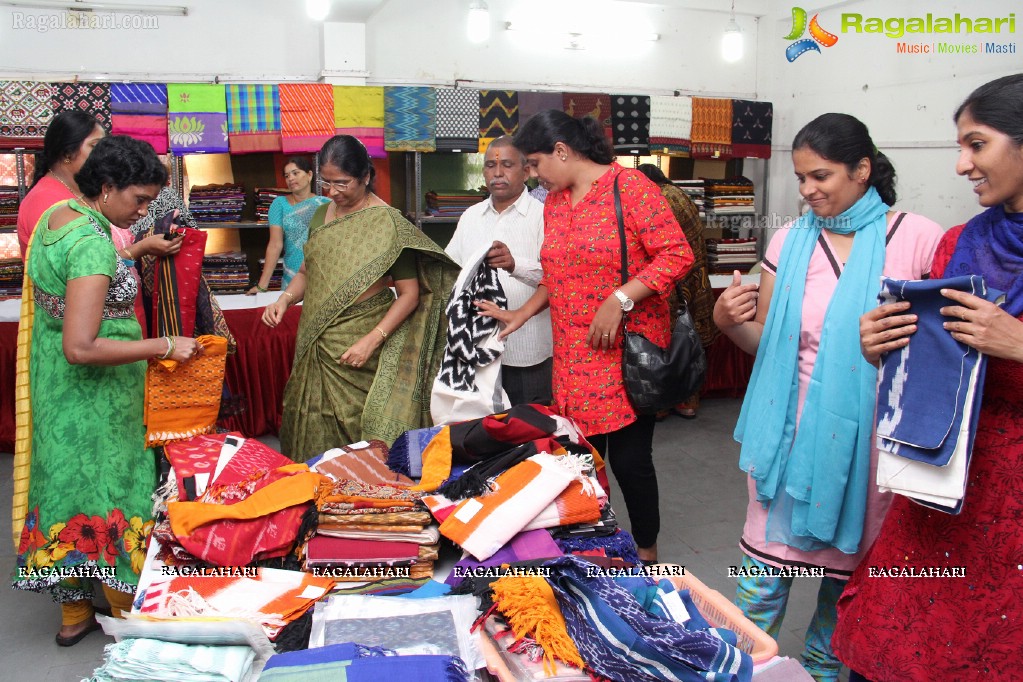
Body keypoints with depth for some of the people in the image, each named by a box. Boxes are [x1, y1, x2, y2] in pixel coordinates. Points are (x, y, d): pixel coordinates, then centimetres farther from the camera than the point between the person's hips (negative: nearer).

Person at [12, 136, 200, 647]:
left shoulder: (55, 216, 4)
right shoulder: (93, 244, -26)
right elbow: (81, 348, -30)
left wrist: (136, 251, 18)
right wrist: (163, 346, -25)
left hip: (54, 388, 9)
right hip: (94, 396, -9)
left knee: (69, 484, 17)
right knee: (111, 491, 5)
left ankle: (74, 613, 33)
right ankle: (127, 617, 22)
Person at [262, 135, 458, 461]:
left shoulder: (387, 222, -9)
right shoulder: (321, 216, 10)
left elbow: (409, 294, -10)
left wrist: (372, 340, -20)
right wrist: (284, 299, 1)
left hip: (359, 351, -6)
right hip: (316, 345, 6)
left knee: (359, 435, -2)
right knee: (314, 433, 9)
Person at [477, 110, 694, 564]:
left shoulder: (629, 186, -9)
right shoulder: (554, 202, 14)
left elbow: (677, 254, -14)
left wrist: (618, 300, -20)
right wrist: (522, 315, 14)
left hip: (628, 351, -6)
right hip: (573, 357, 6)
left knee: (629, 459, -1)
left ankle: (647, 553, 22)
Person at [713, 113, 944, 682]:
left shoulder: (919, 238, -5)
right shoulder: (790, 242, 4)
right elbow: (765, 341, 8)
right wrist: (729, 321, -12)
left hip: (868, 434, -1)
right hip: (793, 429, 2)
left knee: (848, 565, 15)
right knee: (767, 563, 6)